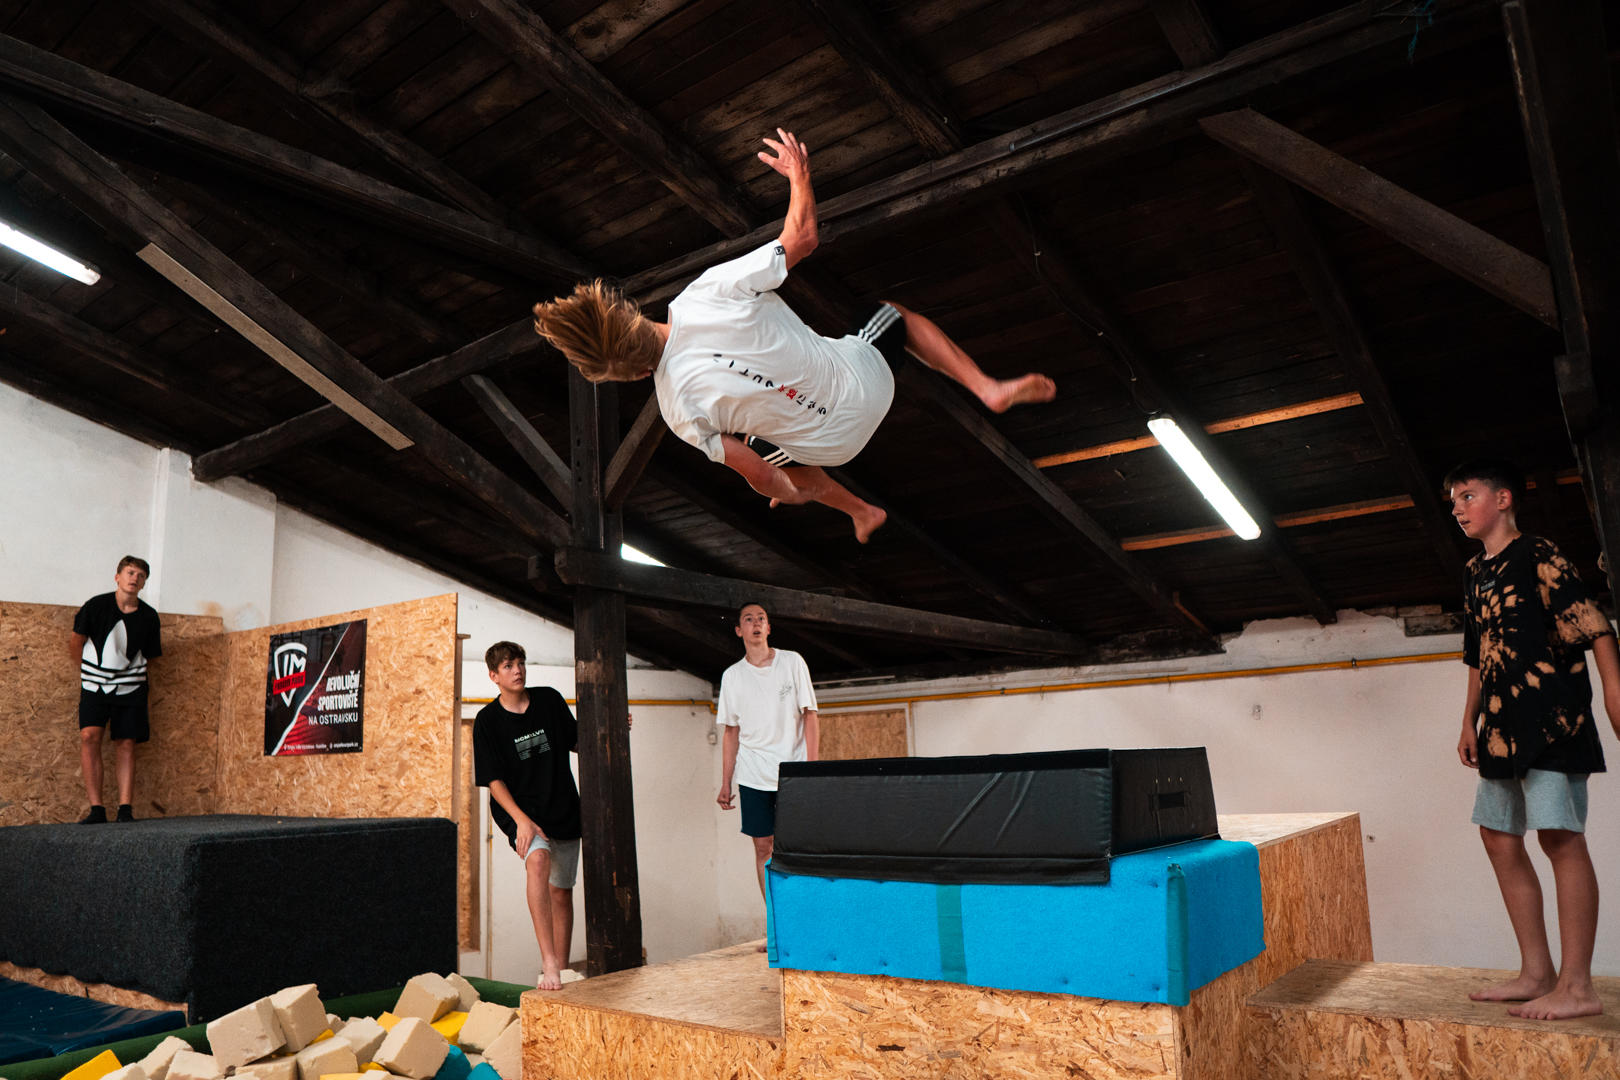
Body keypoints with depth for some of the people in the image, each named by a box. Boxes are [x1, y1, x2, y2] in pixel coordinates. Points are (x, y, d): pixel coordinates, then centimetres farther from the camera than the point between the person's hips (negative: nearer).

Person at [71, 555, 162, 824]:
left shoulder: (148, 617, 0)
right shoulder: (96, 605, -5)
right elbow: (77, 637, 11)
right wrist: (84, 669, 16)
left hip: (130, 687, 1)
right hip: (94, 684, -1)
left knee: (125, 744, 0)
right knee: (89, 736, -17)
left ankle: (125, 810, 1)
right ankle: (96, 809, -13)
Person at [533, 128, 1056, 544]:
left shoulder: (678, 405, -22)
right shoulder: (712, 289, -25)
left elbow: (760, 478, -15)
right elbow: (801, 237, -13)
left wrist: (796, 493, 8)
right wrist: (799, 173, 5)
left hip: (831, 444, 0)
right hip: (865, 378, 0)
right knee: (899, 315, 31)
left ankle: (860, 510, 42)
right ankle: (988, 388, 15)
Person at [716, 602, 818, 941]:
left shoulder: (792, 662, 3)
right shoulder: (732, 676, 8)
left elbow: (810, 715, 1)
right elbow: (731, 733, 11)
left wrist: (811, 766, -8)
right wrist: (725, 783, 6)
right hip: (753, 776, 2)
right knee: (764, 847, 2)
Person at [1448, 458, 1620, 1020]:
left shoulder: (1538, 555, -5)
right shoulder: (1477, 574, 18)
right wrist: (1470, 721, 20)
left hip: (1549, 719, -9)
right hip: (1502, 727, 9)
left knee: (1560, 836, -9)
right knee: (1499, 837, 8)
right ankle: (1536, 973, 15)